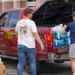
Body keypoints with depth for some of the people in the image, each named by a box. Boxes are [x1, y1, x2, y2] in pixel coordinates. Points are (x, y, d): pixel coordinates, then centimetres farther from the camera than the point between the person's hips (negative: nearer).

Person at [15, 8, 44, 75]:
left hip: (20, 45, 5)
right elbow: (35, 34, -15)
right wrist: (41, 44, -13)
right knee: (32, 63, 7)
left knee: (20, 63, 6)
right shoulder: (31, 22, -10)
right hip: (30, 46, -5)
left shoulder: (19, 22, 8)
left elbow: (16, 33, 21)